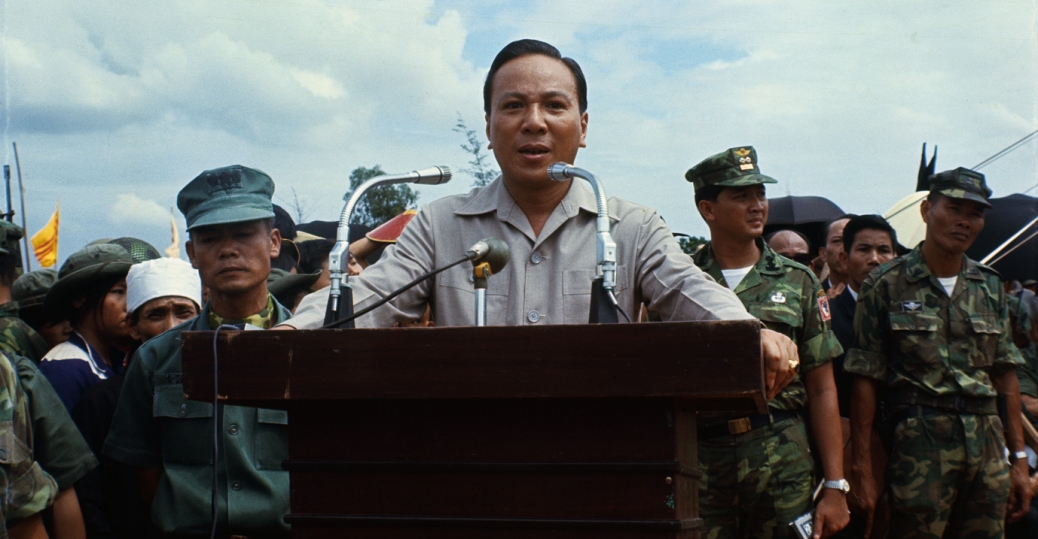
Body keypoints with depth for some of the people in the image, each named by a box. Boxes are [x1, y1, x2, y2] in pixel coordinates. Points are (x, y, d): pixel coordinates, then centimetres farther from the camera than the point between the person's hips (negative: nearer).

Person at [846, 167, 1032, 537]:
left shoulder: (990, 287, 13)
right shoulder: (888, 284, -1)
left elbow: (1006, 377, 15)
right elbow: (865, 381, -3)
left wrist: (1019, 458, 9)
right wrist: (862, 469, -8)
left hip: (989, 445, 4)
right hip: (919, 445, -4)